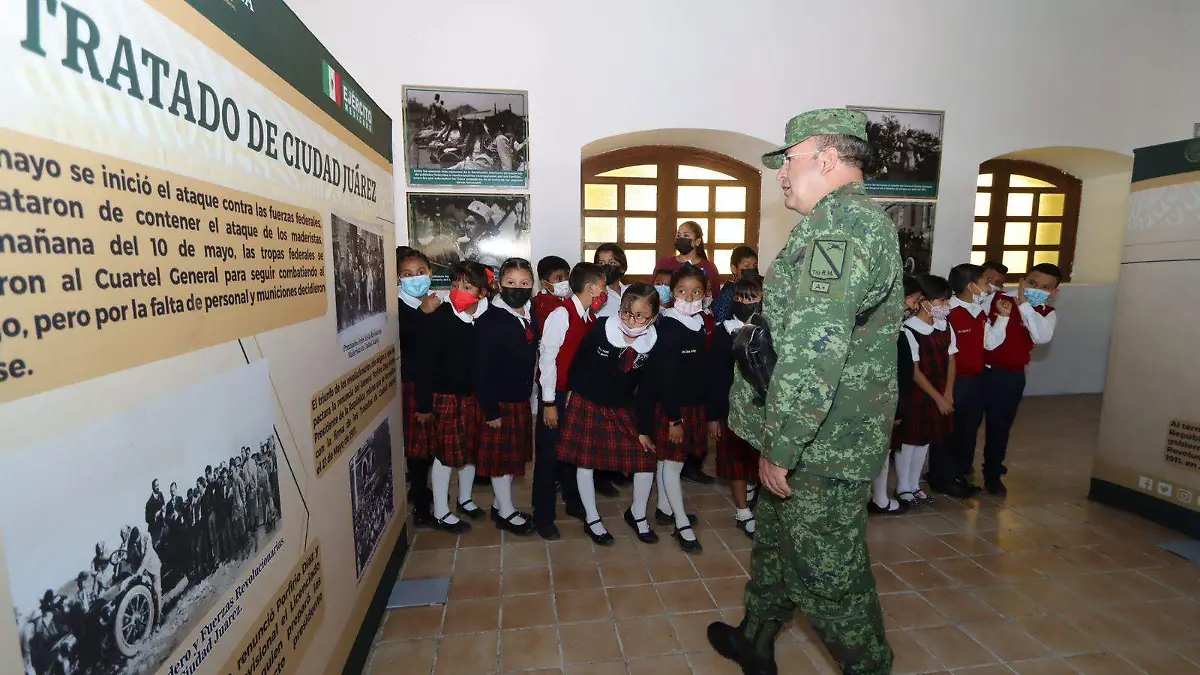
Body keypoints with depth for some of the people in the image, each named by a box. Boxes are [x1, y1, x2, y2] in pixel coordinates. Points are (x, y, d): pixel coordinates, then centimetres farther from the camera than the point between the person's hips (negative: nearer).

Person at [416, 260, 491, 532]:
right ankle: (441, 513, 22)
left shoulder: (486, 318, -5)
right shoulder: (441, 317, -14)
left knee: (471, 449, 16)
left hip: (473, 395, 4)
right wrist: (424, 403, -12)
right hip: (445, 395, -4)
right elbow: (426, 361, -13)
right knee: (446, 454, 5)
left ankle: (465, 498, 39)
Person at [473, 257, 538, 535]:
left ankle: (501, 504, 36)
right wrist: (491, 410, -19)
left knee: (514, 454, 18)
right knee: (501, 456, 7)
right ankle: (506, 512, 24)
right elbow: (482, 369, -20)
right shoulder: (491, 320, -19)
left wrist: (528, 395, 8)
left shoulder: (531, 316, 2)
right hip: (500, 401, -7)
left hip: (522, 399, 7)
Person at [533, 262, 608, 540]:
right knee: (549, 454, 4)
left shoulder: (589, 318, 5)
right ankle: (543, 517, 19)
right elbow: (548, 358, -17)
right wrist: (549, 403, -16)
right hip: (557, 395, -7)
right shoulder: (561, 315, -16)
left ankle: (574, 502, 36)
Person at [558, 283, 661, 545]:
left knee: (646, 460, 0)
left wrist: (644, 429, -2)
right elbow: (579, 359, -4)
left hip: (622, 409, 2)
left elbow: (646, 390, -5)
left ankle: (637, 514, 27)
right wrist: (571, 390, 4)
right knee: (585, 461, 7)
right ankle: (592, 520, 28)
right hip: (586, 404, -2)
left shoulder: (652, 344, -12)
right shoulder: (601, 327, -20)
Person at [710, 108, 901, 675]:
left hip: (821, 445, -11)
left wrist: (780, 446, -20)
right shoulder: (860, 220, 16)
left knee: (828, 572, 7)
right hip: (831, 434, 11)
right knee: (775, 540, 24)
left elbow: (813, 352, -29)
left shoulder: (839, 222, -20)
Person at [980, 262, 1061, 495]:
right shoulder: (998, 301, -4)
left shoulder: (1047, 314, 1)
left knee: (1000, 425, 10)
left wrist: (1024, 305, -19)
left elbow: (1041, 338, -20)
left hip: (1010, 376, 1)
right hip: (980, 369, -1)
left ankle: (993, 474, 26)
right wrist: (1002, 317, -23)